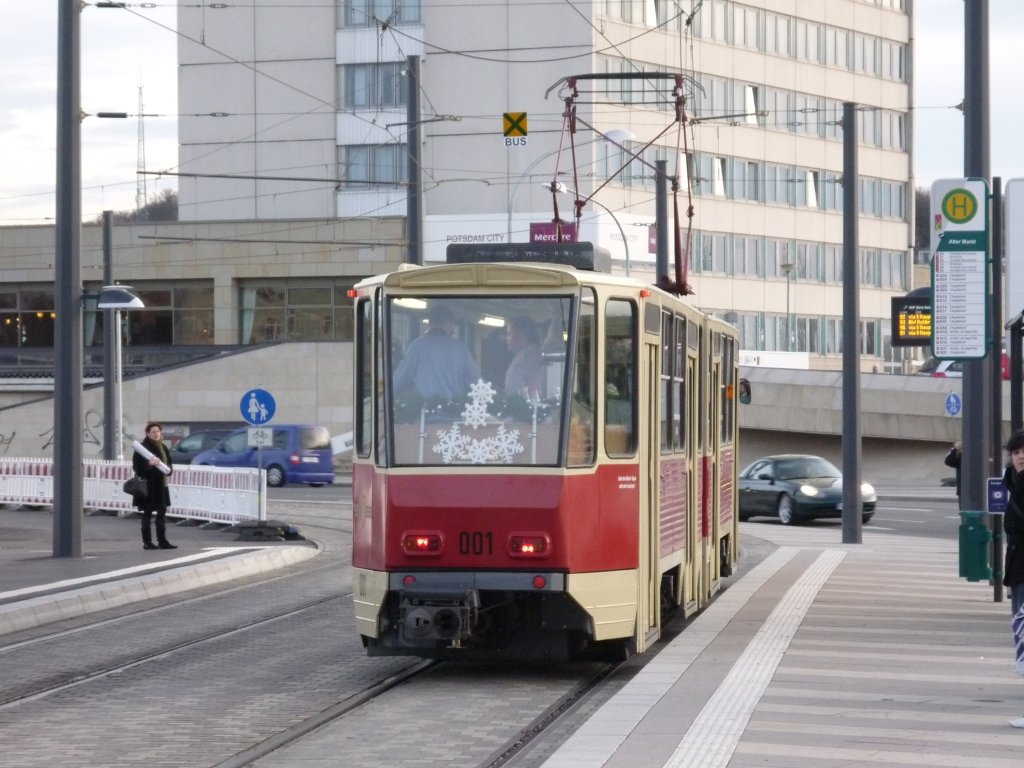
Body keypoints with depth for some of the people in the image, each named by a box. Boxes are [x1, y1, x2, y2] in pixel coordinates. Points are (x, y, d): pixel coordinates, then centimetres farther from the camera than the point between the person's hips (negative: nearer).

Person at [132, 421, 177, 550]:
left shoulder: (163, 448, 14)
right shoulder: (143, 447, -8)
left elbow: (169, 463, 21)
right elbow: (137, 466, -14)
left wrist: (168, 469, -1)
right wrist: (149, 463, -30)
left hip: (161, 484, 7)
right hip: (148, 485, -7)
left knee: (162, 513, 7)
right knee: (147, 514, -3)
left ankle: (162, 541, 12)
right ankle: (147, 542, 1)